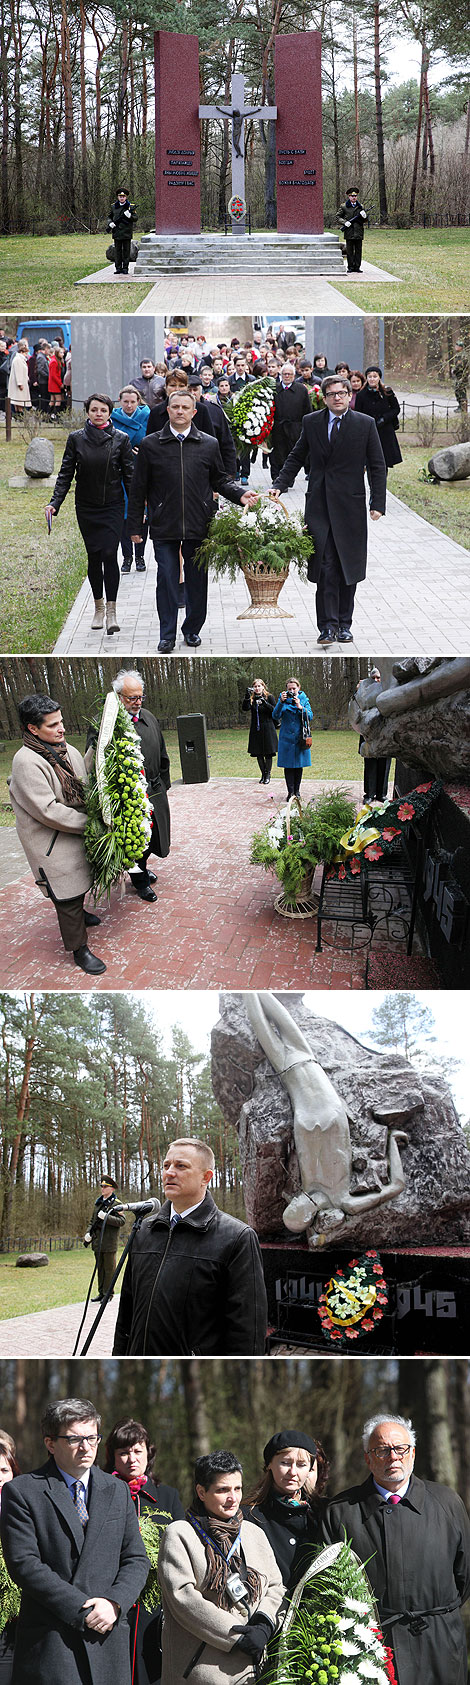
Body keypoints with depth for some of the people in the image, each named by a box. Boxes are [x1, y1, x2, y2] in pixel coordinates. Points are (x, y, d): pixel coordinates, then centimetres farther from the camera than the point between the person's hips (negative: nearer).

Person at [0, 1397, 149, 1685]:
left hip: (109, 1639, 4)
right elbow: (24, 1563, -9)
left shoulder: (118, 1491, 14)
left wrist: (114, 1602, -9)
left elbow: (136, 1560, 11)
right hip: (49, 1639, -4)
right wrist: (81, 1609, -14)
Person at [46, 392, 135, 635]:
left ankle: (111, 612, -10)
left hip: (113, 506, -2)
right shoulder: (76, 439, 1)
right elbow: (65, 474, 1)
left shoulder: (120, 439, -2)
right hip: (86, 508, 2)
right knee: (93, 556, 5)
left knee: (109, 554, -11)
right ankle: (98, 608, 18)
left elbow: (130, 476, 2)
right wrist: (54, 503, -10)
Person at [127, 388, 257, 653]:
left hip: (199, 527, 1)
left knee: (197, 580, 6)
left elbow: (220, 480, 16)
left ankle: (193, 629, 21)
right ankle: (167, 635, 5)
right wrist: (136, 526, 5)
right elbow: (139, 489, 7)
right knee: (167, 580, -2)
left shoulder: (209, 445, 7)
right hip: (164, 527, -1)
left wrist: (240, 494, -4)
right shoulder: (151, 445, 4)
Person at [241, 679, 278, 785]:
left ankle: (268, 774, 6)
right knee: (258, 753, 4)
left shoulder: (269, 697, 0)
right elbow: (245, 708, -12)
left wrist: (265, 703, -22)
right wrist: (247, 696, -25)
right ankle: (263, 774, 14)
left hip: (267, 728, -2)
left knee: (268, 753, -3)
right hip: (255, 729, 2)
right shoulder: (251, 698, 5)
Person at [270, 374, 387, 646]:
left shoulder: (366, 424, 1)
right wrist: (279, 486, 3)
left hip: (350, 505, -1)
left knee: (348, 566, 5)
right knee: (325, 566, -7)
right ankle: (328, 625, -6)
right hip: (319, 506, 1)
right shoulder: (311, 422, 7)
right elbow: (297, 458, 16)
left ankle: (344, 624, 15)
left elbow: (377, 466, 3)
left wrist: (378, 504, -4)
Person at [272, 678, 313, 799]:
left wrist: (300, 707, -18)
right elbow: (276, 716, -8)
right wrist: (281, 702, -20)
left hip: (300, 737, 1)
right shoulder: (283, 699, 2)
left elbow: (310, 717, -4)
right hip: (286, 738, -1)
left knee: (299, 765, 5)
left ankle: (297, 791, 16)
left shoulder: (304, 699, 4)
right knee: (288, 765, -2)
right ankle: (290, 792, 2)